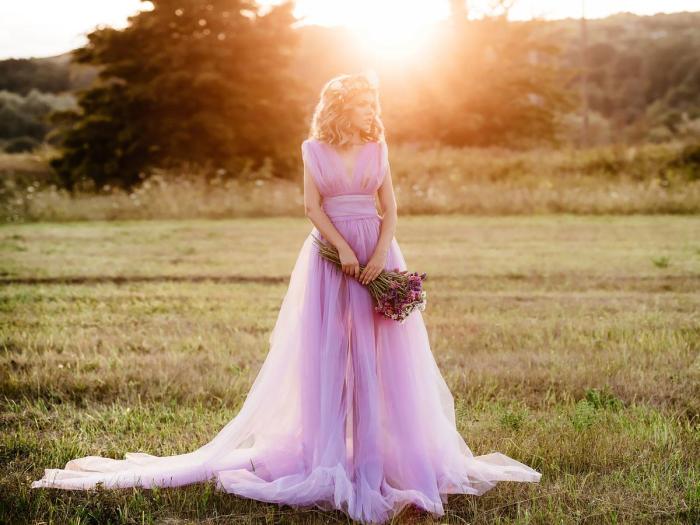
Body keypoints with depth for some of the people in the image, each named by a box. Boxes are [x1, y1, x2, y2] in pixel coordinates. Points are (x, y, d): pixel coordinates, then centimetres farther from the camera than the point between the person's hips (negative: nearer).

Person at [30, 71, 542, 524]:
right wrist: (345, 249, -15)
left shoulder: (377, 149, 9)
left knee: (381, 352, -1)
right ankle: (331, 451, 6)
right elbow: (313, 207, -4)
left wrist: (380, 255, -11)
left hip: (378, 253, 2)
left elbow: (390, 208, 4)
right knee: (328, 351, -2)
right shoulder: (315, 149, 3)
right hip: (330, 252, -2)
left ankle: (381, 449, 7)